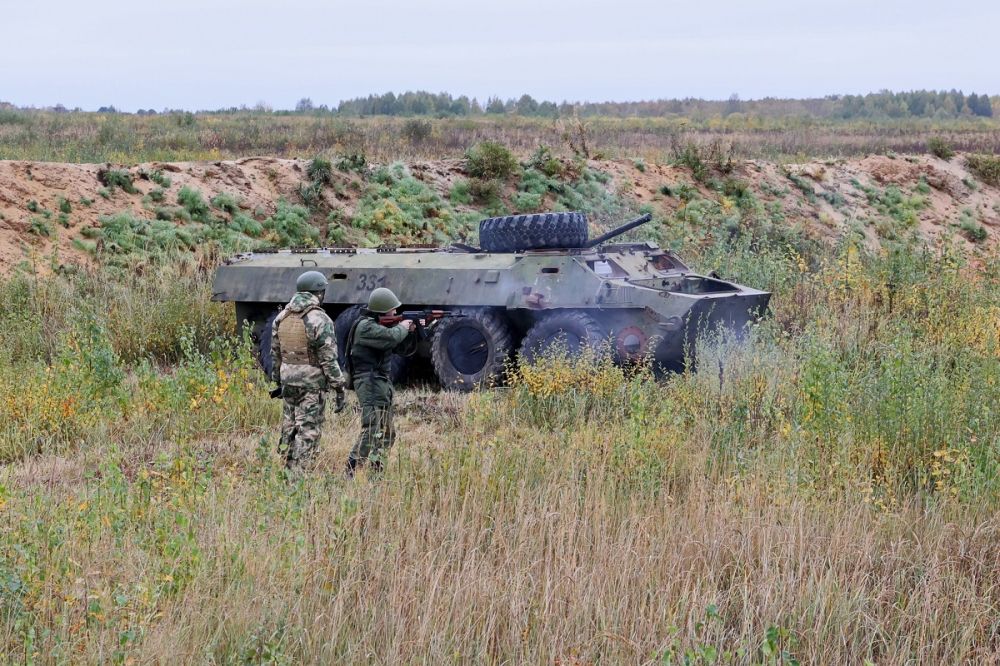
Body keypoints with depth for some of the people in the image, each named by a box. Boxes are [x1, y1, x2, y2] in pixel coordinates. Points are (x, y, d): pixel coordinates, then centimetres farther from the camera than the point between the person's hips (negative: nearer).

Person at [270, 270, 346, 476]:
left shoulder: (282, 317, 7)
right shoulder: (320, 320, -14)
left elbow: (274, 354, 14)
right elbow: (329, 359, -15)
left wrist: (278, 381, 23)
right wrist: (339, 388, -9)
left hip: (288, 381, 7)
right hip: (313, 382, -6)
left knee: (289, 428, 15)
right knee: (308, 432, -4)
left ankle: (288, 471, 21)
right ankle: (299, 475, -8)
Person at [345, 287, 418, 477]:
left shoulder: (377, 324, 16)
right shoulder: (366, 326, -15)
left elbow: (396, 347, 22)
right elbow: (390, 338, -28)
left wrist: (410, 332, 7)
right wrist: (402, 327, -8)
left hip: (382, 383, 11)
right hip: (370, 383, -11)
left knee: (387, 434, 15)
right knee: (372, 433, -18)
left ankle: (375, 473, 20)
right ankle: (349, 474, -21)